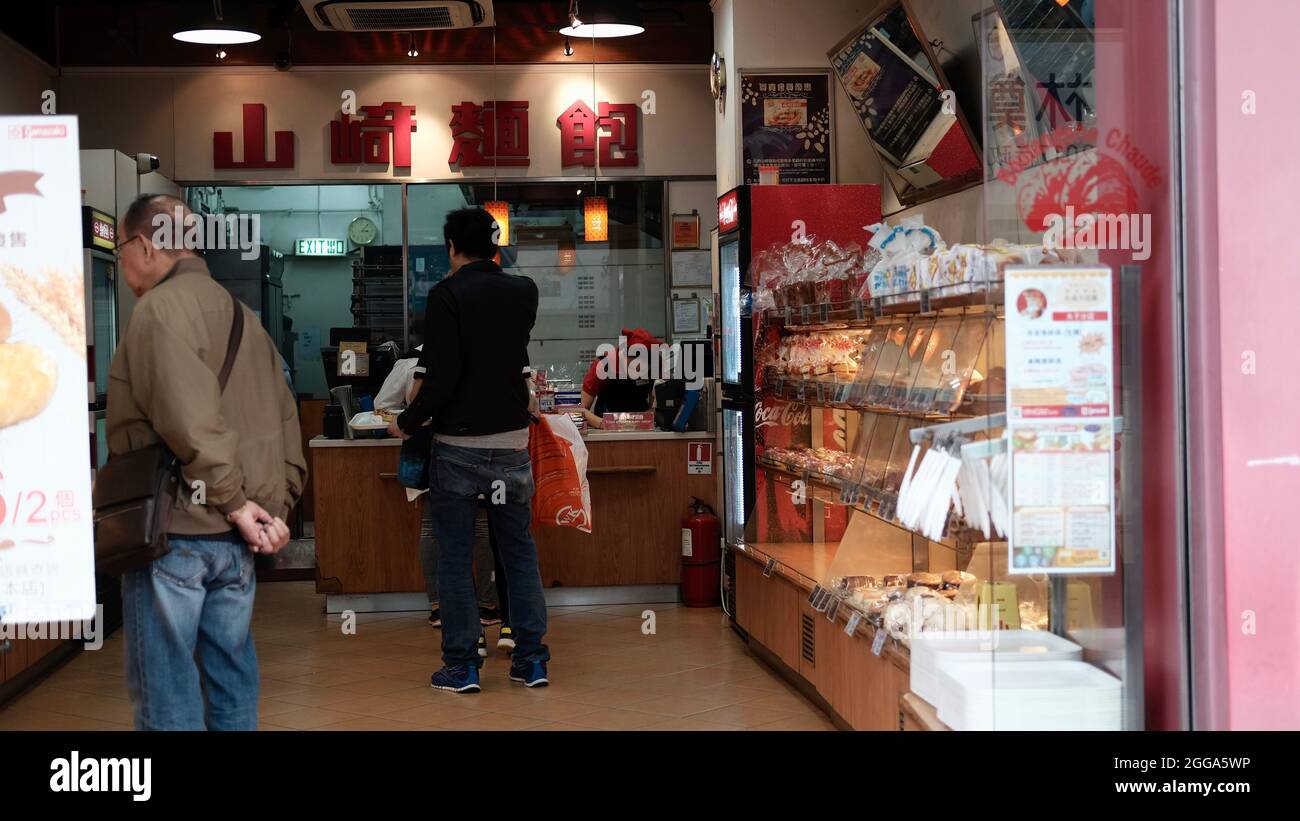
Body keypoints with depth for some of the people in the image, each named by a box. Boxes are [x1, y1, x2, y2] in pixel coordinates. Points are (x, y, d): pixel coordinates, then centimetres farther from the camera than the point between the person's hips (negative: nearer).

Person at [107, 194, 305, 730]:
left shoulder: (160, 307, -11)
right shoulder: (237, 311, 16)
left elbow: (190, 420, -22)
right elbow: (284, 417, 13)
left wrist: (234, 501, -14)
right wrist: (276, 504, 7)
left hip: (174, 529, -8)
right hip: (235, 540, 8)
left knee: (164, 686, 0)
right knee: (231, 671, 14)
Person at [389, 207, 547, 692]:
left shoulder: (447, 295, -11)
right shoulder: (524, 292, 4)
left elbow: (442, 376, -17)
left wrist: (406, 423, -3)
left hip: (458, 446, -4)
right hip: (512, 442, 4)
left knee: (454, 557, 5)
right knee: (519, 551, 12)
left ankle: (461, 666, 9)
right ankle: (531, 660, 15)